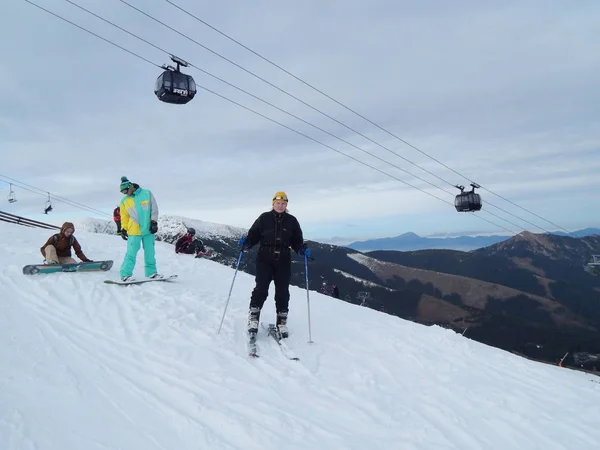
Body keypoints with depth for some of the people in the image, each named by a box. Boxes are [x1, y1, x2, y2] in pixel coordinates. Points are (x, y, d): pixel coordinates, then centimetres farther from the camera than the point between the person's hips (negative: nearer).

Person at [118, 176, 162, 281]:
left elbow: (154, 209, 1)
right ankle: (125, 274, 0)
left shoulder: (147, 194, 0)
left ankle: (151, 272, 18)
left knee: (150, 252, 8)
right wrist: (123, 229, 6)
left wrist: (154, 222, -5)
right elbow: (124, 216, 12)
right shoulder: (124, 201, 5)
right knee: (131, 253, -6)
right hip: (134, 231, 0)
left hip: (148, 230, 1)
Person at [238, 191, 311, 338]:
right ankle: (253, 317, 6)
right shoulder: (264, 218, 2)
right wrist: (246, 243, -16)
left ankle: (282, 321, 16)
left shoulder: (292, 221, 7)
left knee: (282, 291, 4)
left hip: (283, 260, 2)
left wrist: (303, 249, -9)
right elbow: (254, 235, 4)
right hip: (264, 258, -2)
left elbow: (297, 241, 10)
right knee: (261, 289, -8)